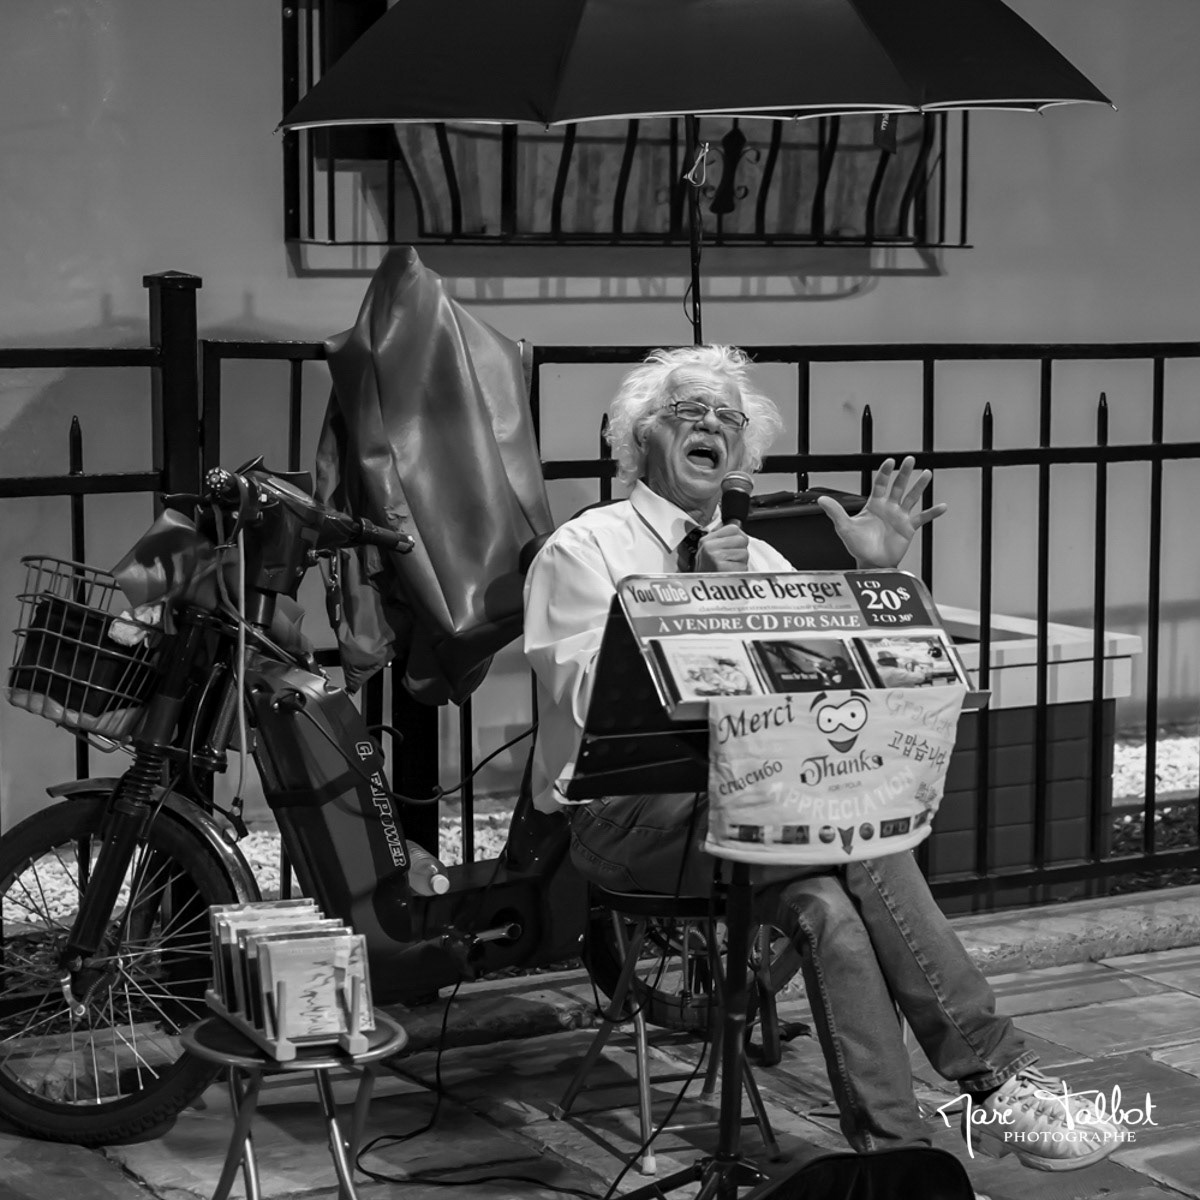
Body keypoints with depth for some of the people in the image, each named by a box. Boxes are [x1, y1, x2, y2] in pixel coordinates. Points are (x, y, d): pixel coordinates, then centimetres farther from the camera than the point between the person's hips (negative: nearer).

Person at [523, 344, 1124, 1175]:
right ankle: (995, 1075, -22)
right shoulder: (583, 551, 2)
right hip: (627, 817, -5)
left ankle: (896, 1149, -27)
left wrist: (872, 576, -1)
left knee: (827, 903, -30)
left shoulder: (759, 559, 19)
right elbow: (589, 703, -13)